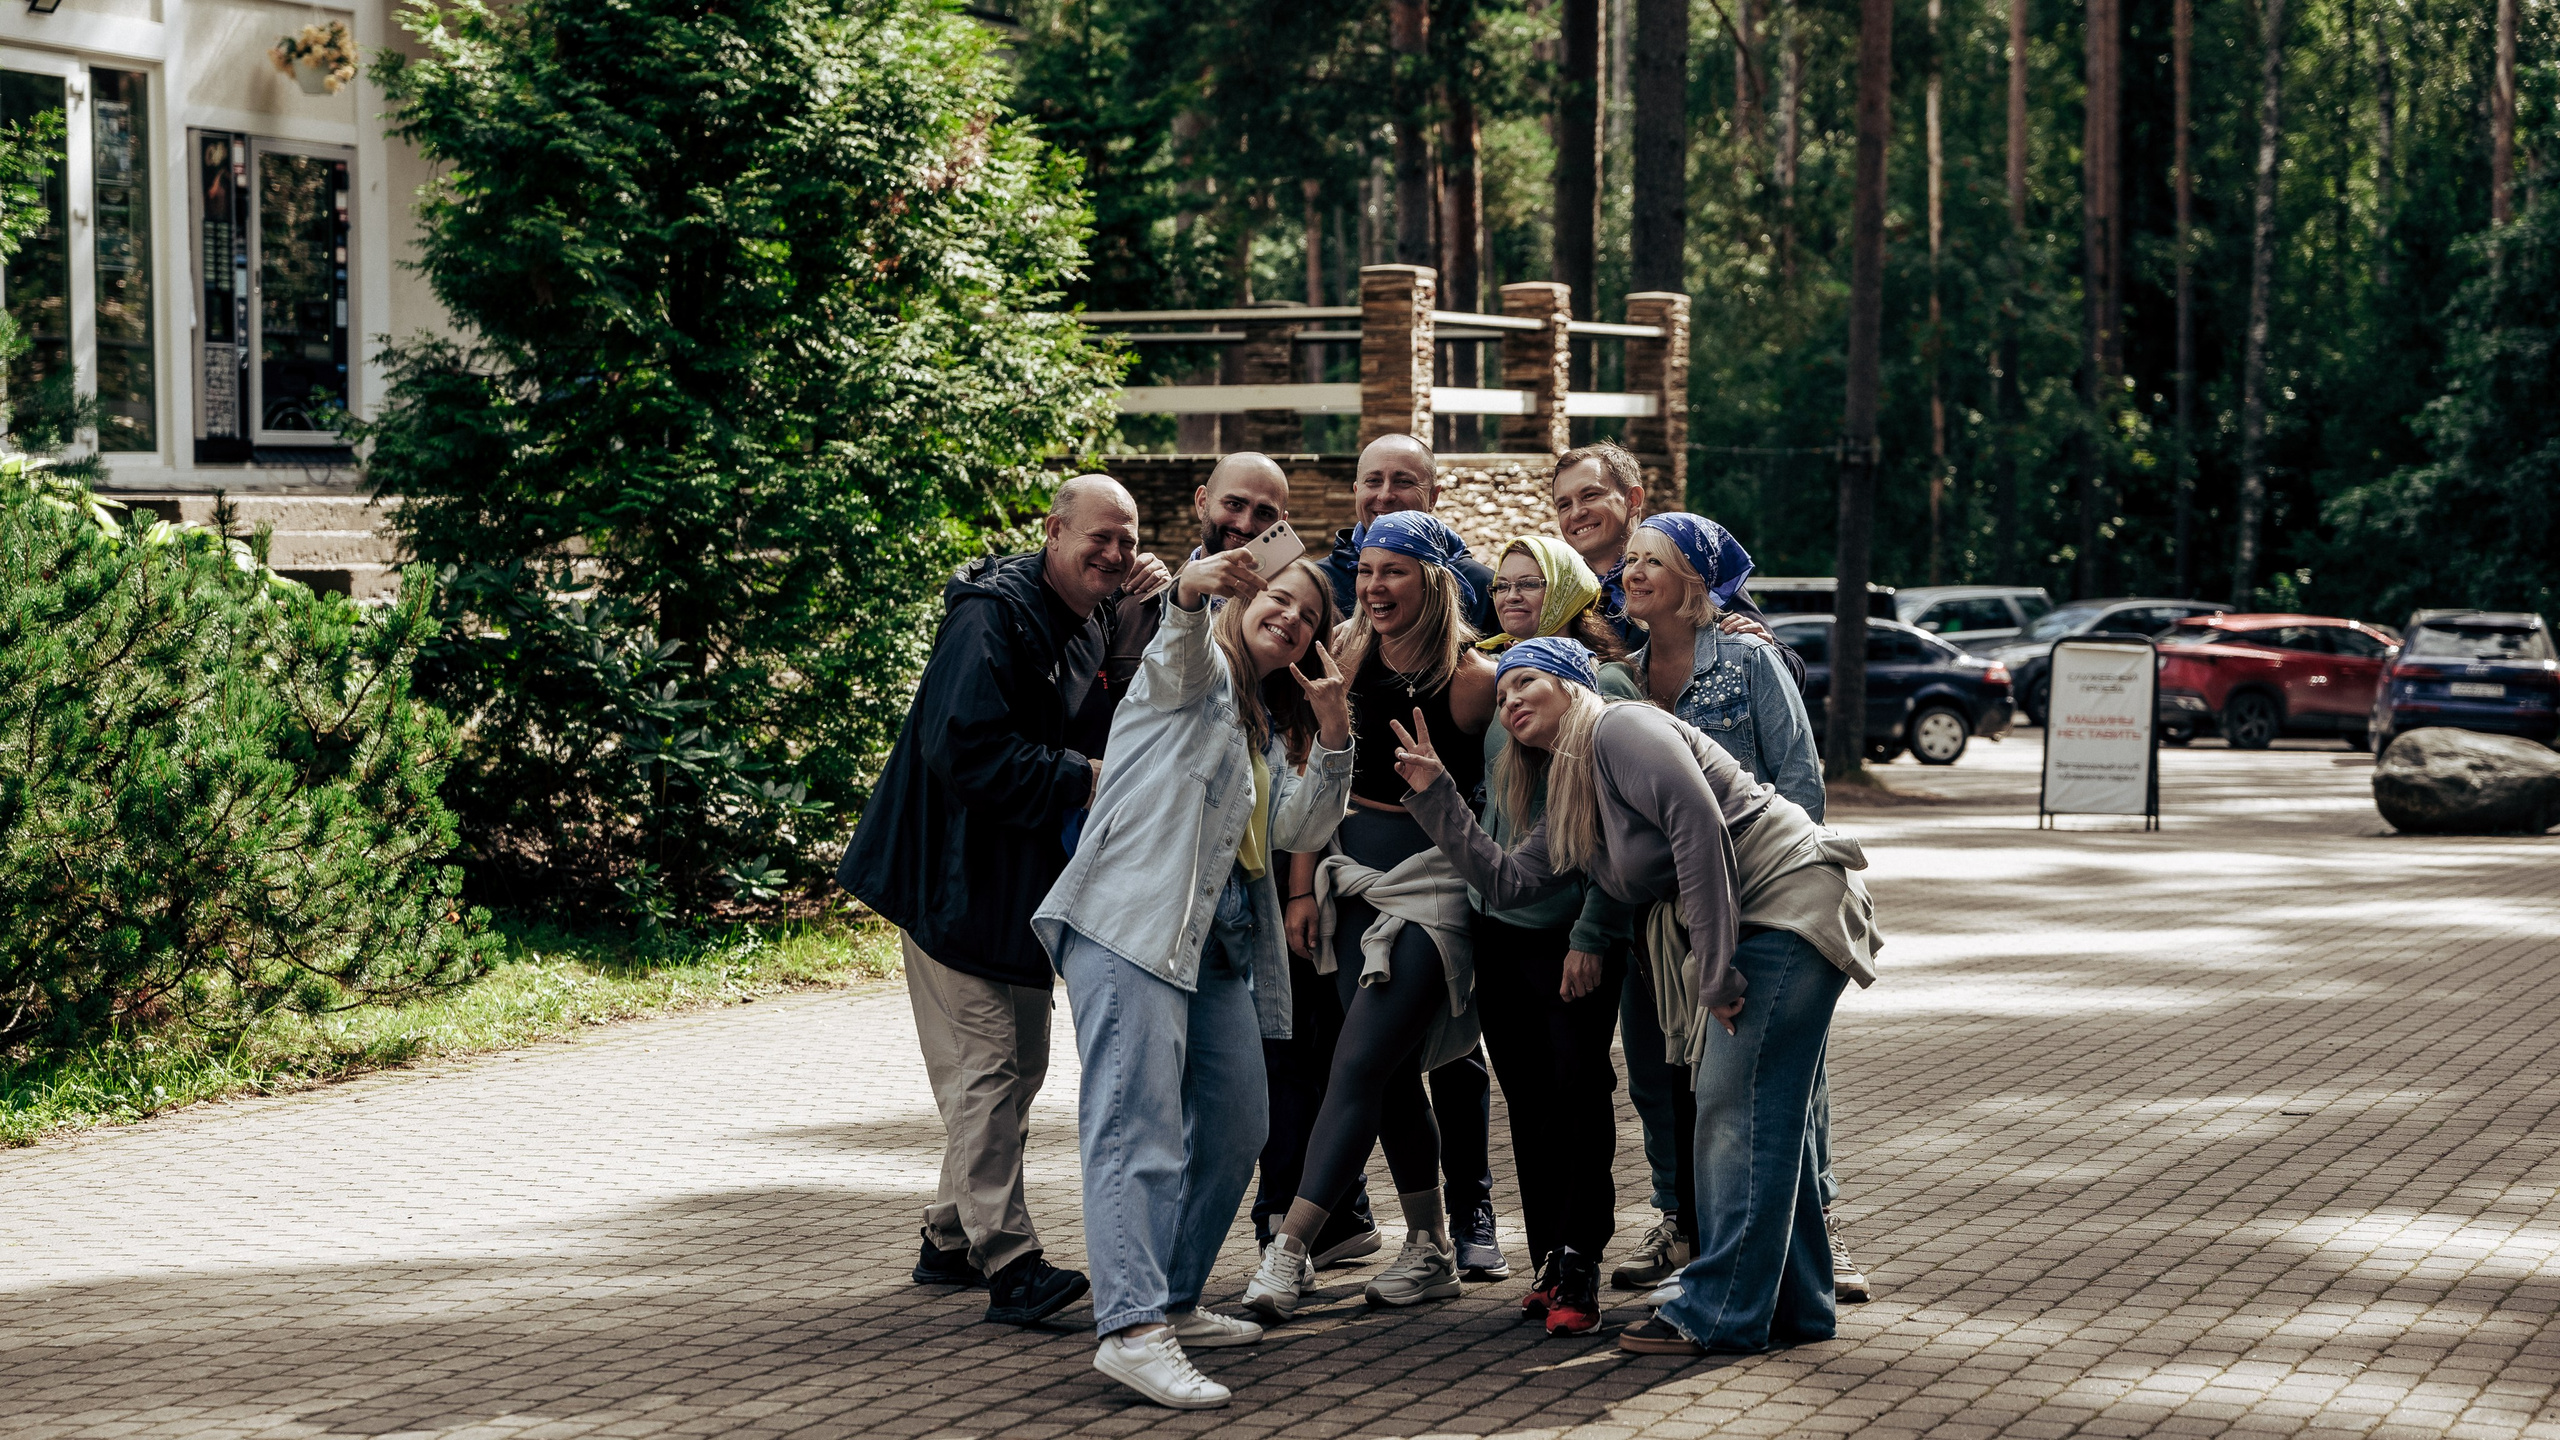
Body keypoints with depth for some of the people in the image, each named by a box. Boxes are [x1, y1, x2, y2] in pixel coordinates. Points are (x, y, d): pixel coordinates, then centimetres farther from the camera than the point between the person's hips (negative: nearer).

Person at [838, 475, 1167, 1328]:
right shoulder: (994, 615, -19)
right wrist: (1081, 778, -24)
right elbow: (966, 747, -27)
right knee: (988, 1066, -10)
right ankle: (1008, 1264, -9)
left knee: (1019, 1065, 16)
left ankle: (951, 1240, 28)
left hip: (1025, 876, 10)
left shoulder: (1095, 621, 9)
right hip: (958, 878, -10)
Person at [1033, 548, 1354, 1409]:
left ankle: (1172, 1303, 25)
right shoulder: (1197, 670, 6)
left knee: (1235, 1129, 12)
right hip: (1132, 919, -9)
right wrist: (1192, 591, -43)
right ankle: (1131, 1328, -28)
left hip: (1219, 942, 9)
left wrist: (1334, 739, -2)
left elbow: (1300, 830, 12)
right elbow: (1178, 647, -21)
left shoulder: (1272, 727, 26)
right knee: (1139, 1122, -18)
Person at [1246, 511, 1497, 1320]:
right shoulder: (1347, 658, 4)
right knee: (1393, 1071, 10)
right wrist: (1302, 887, 5)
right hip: (1352, 871, 6)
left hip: (1432, 880, -6)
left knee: (1360, 1064, -11)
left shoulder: (1471, 678, -11)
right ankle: (1429, 1250, 21)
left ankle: (1288, 1252, -13)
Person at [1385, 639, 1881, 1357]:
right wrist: (1434, 793, 9)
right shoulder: (1569, 809, 19)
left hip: (1791, 902, -10)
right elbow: (1506, 880, 14)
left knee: (1737, 1105, -11)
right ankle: (1795, 1305, 19)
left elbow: (1700, 826, -21)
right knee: (1766, 1116, 12)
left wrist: (1716, 969, -20)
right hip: (1749, 933, 10)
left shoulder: (1619, 728, -10)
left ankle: (1718, 1313, -9)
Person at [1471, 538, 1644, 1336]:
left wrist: (1593, 934, -16)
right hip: (1500, 927, 6)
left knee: (1579, 1096, -4)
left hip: (1573, 933, -6)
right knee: (1527, 1100, 9)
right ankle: (1547, 1261, 16)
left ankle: (1579, 1269, 0)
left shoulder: (1604, 685, -8)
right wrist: (1468, 913, 15)